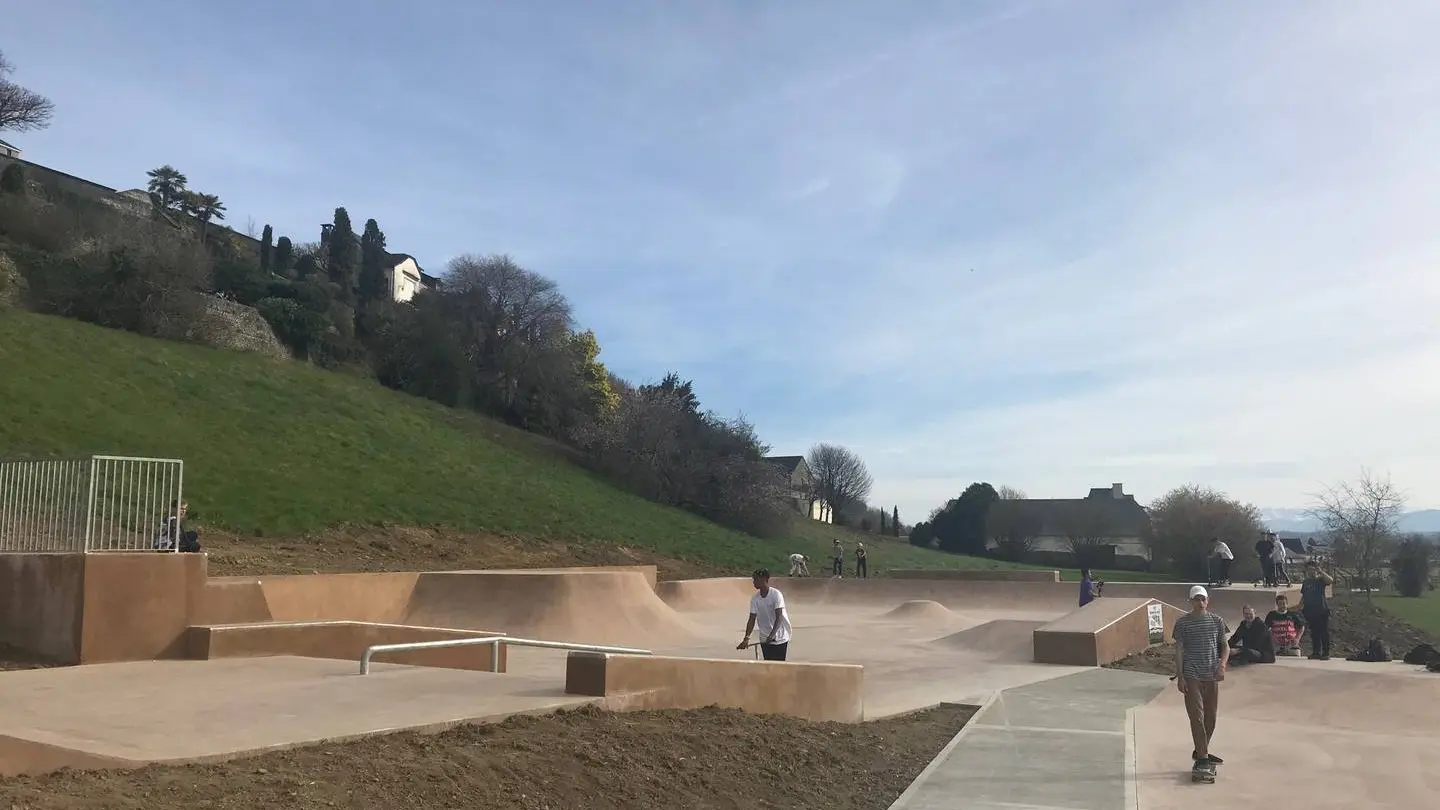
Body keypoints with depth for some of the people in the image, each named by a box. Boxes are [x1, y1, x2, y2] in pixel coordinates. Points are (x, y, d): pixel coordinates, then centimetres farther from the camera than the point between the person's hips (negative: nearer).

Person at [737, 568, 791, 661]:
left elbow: (779, 617, -21)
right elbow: (752, 620, -3)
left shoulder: (776, 594, -15)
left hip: (780, 638, -4)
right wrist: (746, 638, -16)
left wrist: (772, 635, -34)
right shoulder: (755, 598, -1)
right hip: (765, 639, 4)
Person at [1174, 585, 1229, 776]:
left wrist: (1222, 665, -8)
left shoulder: (1217, 621, 6)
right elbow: (1179, 650, -2)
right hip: (1191, 676, -4)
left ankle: (1200, 752, 28)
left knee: (1211, 716, 12)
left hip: (1212, 676, 4)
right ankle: (1202, 757, -6)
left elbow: (1225, 646, 10)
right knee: (1197, 717, -8)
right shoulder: (1183, 622, -3)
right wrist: (1179, 676, -7)